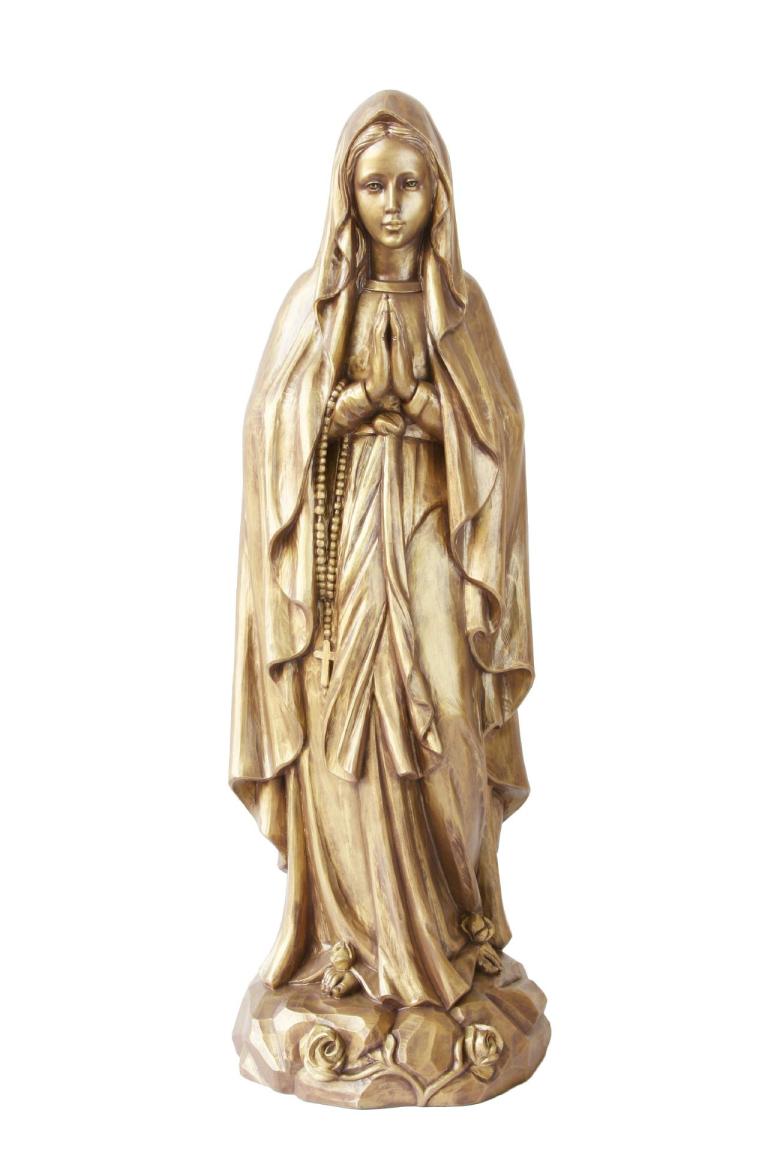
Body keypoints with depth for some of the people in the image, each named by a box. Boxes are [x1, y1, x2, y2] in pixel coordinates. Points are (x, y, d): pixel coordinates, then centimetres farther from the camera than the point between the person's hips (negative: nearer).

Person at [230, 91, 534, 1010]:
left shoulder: (460, 302, 5)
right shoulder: (315, 299, 3)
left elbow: (496, 437, 1)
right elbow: (274, 429, 1)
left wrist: (408, 407, -13)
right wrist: (346, 404, -15)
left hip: (430, 548, 1)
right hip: (342, 546, 0)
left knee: (437, 741, 4)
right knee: (346, 744, 3)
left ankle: (445, 928, 24)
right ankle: (356, 933, 20)